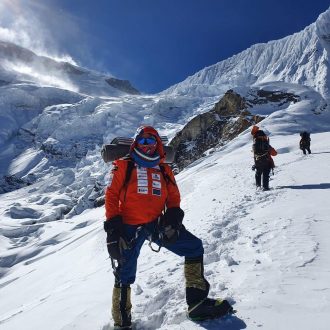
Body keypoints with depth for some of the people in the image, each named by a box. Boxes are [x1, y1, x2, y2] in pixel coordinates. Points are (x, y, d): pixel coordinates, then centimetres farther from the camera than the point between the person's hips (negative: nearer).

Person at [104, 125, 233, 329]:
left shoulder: (164, 170, 15)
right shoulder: (124, 166, 4)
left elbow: (173, 197, 14)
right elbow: (112, 194, 0)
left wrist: (173, 213, -6)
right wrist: (113, 224, -9)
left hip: (156, 223, 4)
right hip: (130, 226, -3)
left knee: (194, 247, 0)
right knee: (125, 275, 0)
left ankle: (197, 302, 10)